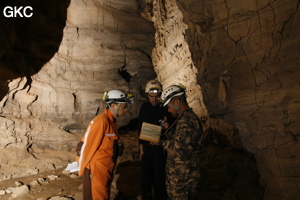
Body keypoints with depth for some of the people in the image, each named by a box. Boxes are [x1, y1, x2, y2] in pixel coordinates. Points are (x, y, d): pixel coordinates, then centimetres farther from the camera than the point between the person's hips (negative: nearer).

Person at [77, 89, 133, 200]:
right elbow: (86, 145, -19)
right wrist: (82, 167, -8)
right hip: (96, 169, -8)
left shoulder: (112, 120, 5)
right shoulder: (100, 121, -23)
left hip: (107, 169, 9)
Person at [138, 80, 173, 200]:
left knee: (160, 178, 3)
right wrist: (141, 146, 8)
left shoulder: (166, 108, -11)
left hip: (160, 148, -4)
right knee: (145, 178, 14)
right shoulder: (144, 107, 3)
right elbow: (140, 128, 9)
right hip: (146, 148, 4)